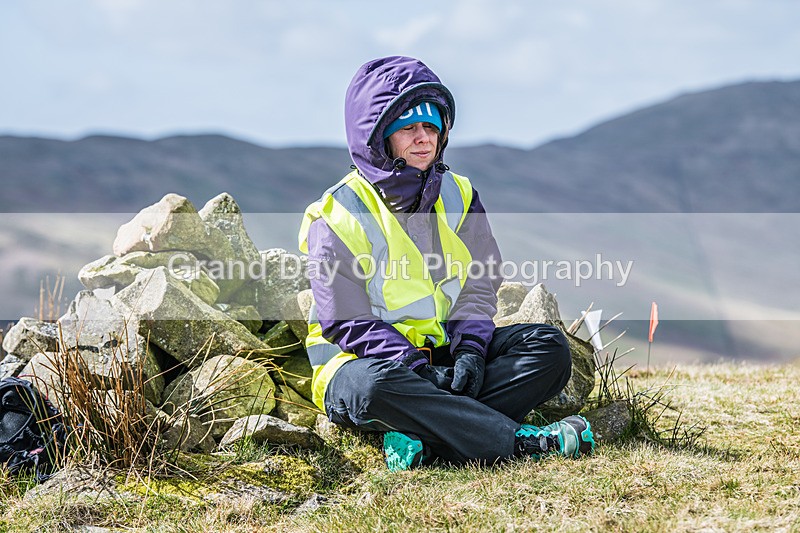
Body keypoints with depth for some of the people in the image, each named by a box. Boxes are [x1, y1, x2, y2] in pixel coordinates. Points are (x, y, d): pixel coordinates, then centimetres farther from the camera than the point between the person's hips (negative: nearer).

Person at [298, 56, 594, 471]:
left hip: (445, 348, 6)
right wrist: (418, 369, -26)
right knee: (376, 387, -41)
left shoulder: (457, 195, 8)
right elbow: (346, 321, -14)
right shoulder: (338, 215, -9)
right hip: (362, 359, -5)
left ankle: (422, 437, -33)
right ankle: (521, 441, -38)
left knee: (548, 345, -14)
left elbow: (478, 286, 7)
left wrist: (469, 350, -14)